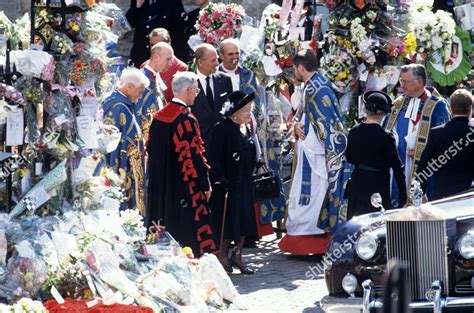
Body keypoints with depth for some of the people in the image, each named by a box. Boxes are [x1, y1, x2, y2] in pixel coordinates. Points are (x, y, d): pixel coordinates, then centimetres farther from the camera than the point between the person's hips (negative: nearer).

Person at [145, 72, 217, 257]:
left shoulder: (158, 117, 6)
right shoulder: (186, 120, -18)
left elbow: (151, 150, 13)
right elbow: (194, 155, -18)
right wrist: (205, 184, -9)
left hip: (160, 185, 8)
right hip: (184, 186, -8)